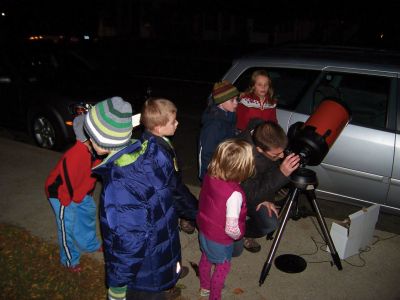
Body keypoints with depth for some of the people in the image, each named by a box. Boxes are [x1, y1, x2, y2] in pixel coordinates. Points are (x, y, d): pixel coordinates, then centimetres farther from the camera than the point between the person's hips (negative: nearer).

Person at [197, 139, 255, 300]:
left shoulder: (209, 176, -18)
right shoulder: (234, 194, -37)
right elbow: (231, 229, -31)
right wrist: (239, 235, -11)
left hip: (204, 230, 6)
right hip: (220, 240, -6)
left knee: (205, 258, 30)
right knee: (222, 267, 22)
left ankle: (204, 287, 55)